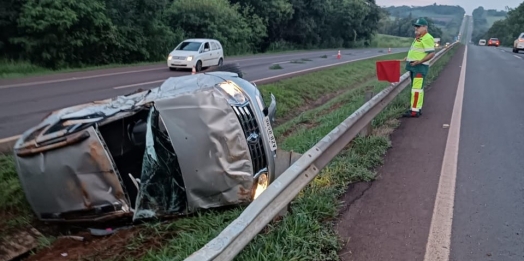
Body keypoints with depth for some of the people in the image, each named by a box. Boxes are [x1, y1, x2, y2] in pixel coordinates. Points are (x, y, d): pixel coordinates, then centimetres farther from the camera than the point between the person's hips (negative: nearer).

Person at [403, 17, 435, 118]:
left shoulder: (427, 38, -13)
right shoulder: (418, 38, 18)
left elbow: (432, 53, -18)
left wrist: (420, 61, -26)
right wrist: (408, 58, 18)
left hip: (420, 66, -11)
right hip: (414, 66, 11)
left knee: (417, 88, -12)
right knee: (417, 88, 14)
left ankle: (414, 111, -12)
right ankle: (418, 108, 21)